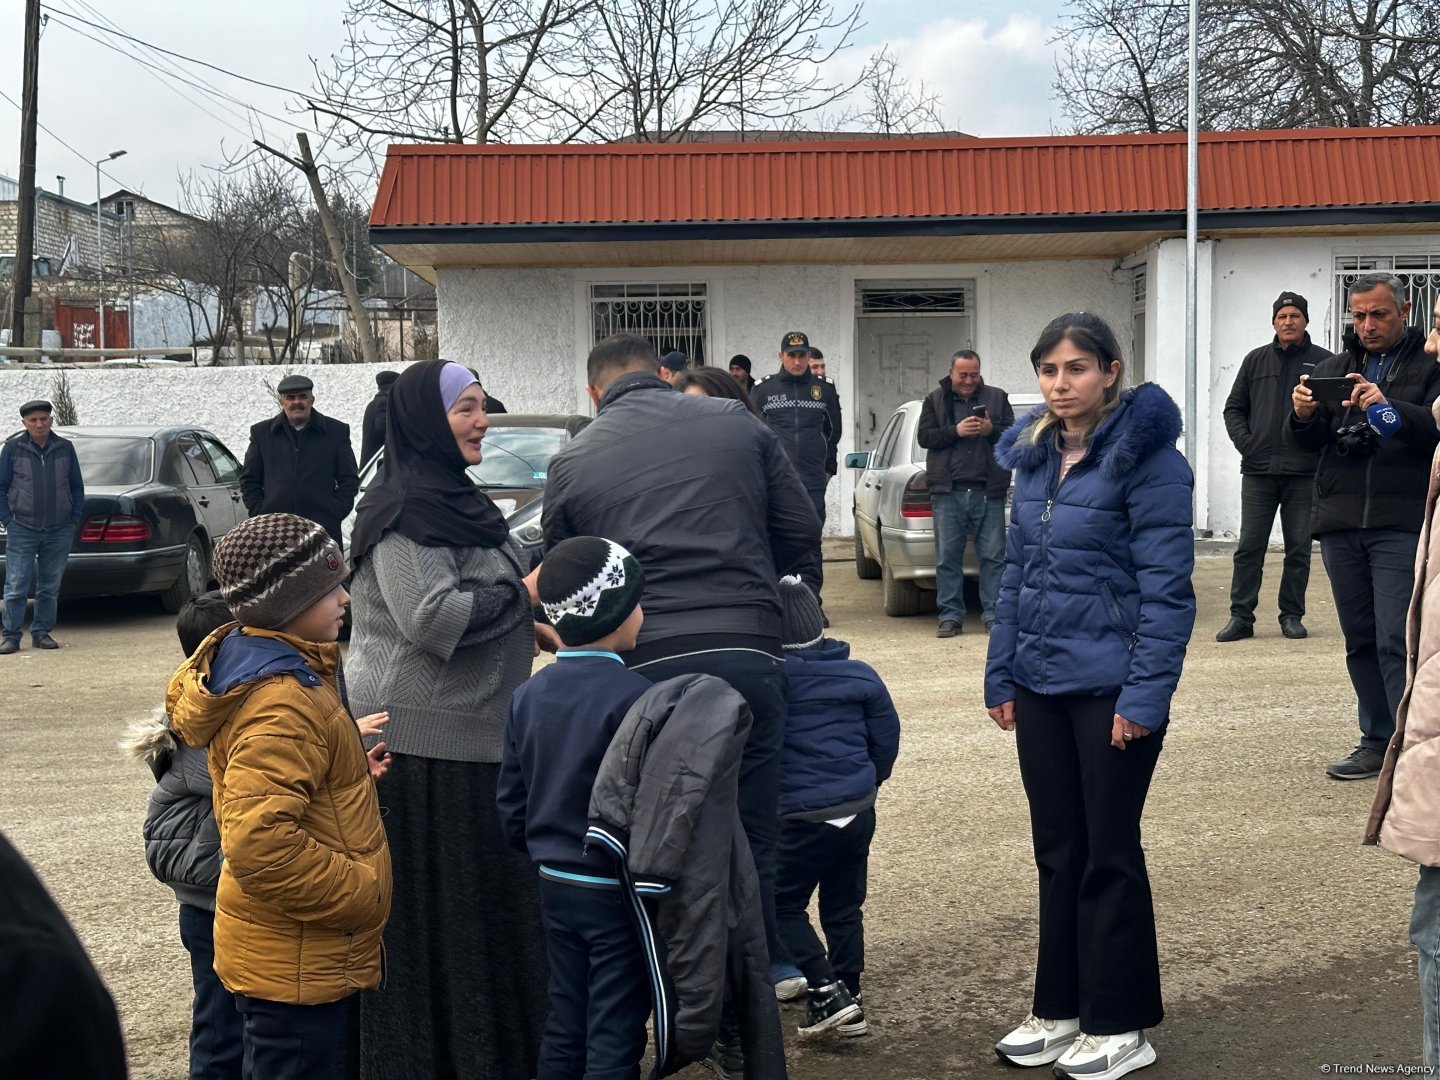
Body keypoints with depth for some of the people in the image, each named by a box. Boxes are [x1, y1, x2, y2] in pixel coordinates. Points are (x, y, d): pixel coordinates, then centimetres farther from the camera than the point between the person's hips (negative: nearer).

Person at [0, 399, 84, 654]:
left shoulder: (65, 448, 5)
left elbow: (77, 487, 11)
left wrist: (75, 520, 3)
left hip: (59, 532, 2)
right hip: (22, 531, -2)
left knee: (50, 587, 8)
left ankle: (42, 633, 17)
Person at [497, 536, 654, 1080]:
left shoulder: (529, 695, 3)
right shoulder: (633, 695, -19)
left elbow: (511, 803, 9)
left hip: (555, 886, 7)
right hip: (615, 891, -7)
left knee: (564, 1025, 17)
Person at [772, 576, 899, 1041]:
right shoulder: (859, 675, 1)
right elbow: (887, 737, 9)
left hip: (801, 817, -5)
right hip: (858, 811, 6)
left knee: (784, 905, 8)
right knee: (844, 907, 16)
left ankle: (827, 991, -2)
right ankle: (848, 998, 23)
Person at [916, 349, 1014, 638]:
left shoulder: (997, 397, 11)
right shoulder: (935, 400, 10)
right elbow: (924, 437, 2)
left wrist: (991, 430, -13)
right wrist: (956, 431, -13)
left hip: (988, 491, 0)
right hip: (948, 492, 0)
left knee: (993, 556, -1)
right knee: (947, 557, 1)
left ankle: (993, 615, 5)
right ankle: (950, 616, 7)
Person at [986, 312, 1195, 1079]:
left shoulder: (1146, 457, -12)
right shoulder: (1033, 457, 9)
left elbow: (1166, 585, -15)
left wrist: (1145, 694, -19)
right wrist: (1002, 675, 9)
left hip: (1111, 689, -6)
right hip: (1040, 684, 6)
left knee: (1109, 853, 5)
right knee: (1057, 849, 14)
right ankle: (1059, 1009, 26)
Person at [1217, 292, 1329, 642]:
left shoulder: (1323, 361, 4)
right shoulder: (1255, 360, 11)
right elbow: (1234, 408, 14)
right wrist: (1245, 442, -1)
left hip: (1304, 472, -1)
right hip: (1258, 470, 2)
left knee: (1299, 548, 6)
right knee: (1249, 547, 0)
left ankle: (1292, 616, 15)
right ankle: (1241, 616, 5)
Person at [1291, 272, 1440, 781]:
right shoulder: (1335, 367, 16)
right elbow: (1308, 443, 10)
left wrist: (1390, 408, -28)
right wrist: (1303, 417, -12)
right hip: (1340, 523, 5)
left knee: (1398, 641, -10)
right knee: (1361, 641, 10)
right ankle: (1378, 741, 18)